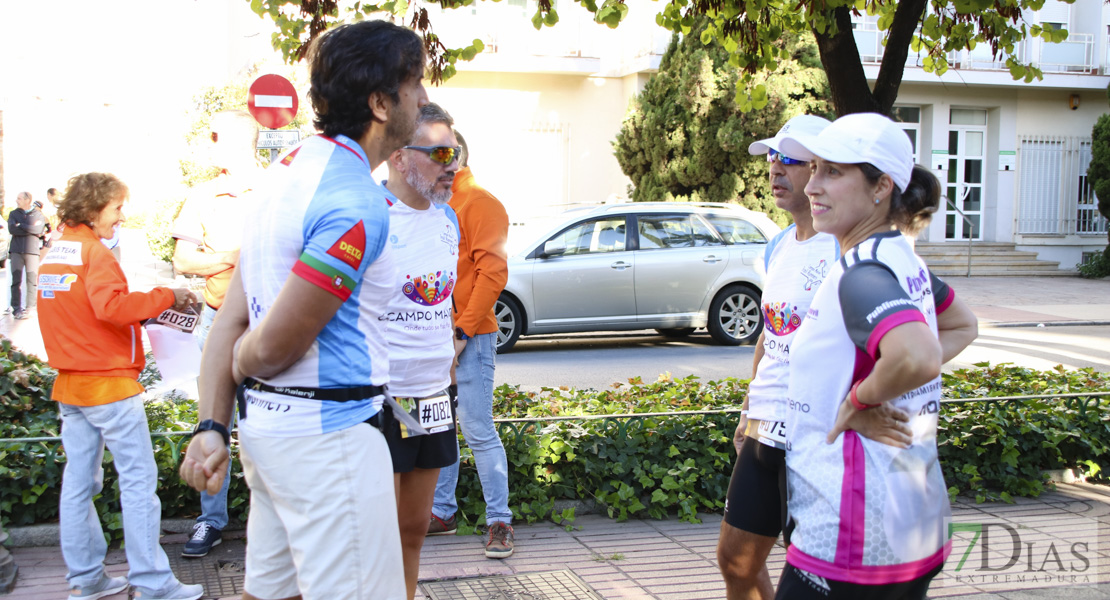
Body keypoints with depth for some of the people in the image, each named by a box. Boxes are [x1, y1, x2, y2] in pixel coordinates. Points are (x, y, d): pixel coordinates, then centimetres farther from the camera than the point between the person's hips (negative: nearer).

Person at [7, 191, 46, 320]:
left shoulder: (38, 214, 9)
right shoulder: (13, 214, 15)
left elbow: (39, 229, -8)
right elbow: (11, 229, -3)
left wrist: (20, 226, -4)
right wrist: (30, 229, -7)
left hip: (32, 251, -1)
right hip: (16, 251, 1)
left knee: (32, 280, -4)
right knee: (16, 279, -4)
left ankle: (30, 308, -1)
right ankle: (16, 308, -4)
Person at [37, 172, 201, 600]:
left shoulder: (53, 254, 13)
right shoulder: (93, 252, -13)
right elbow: (111, 306, -26)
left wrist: (142, 311, 10)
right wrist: (165, 297, -17)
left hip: (70, 384, 9)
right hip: (109, 384, -9)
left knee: (79, 480, 11)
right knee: (138, 480, -4)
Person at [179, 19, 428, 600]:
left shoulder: (291, 167, 11)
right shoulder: (357, 205, -20)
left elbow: (231, 318, 8)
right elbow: (274, 345, -18)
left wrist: (210, 425, 6)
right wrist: (240, 364, 4)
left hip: (267, 422, 10)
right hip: (328, 432, -10)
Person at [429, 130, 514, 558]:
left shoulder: (480, 203, -6)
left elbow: (492, 273, -13)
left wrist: (462, 330, -17)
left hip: (467, 338, -7)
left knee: (478, 431, -6)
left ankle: (499, 522, 2)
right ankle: (441, 513, 22)